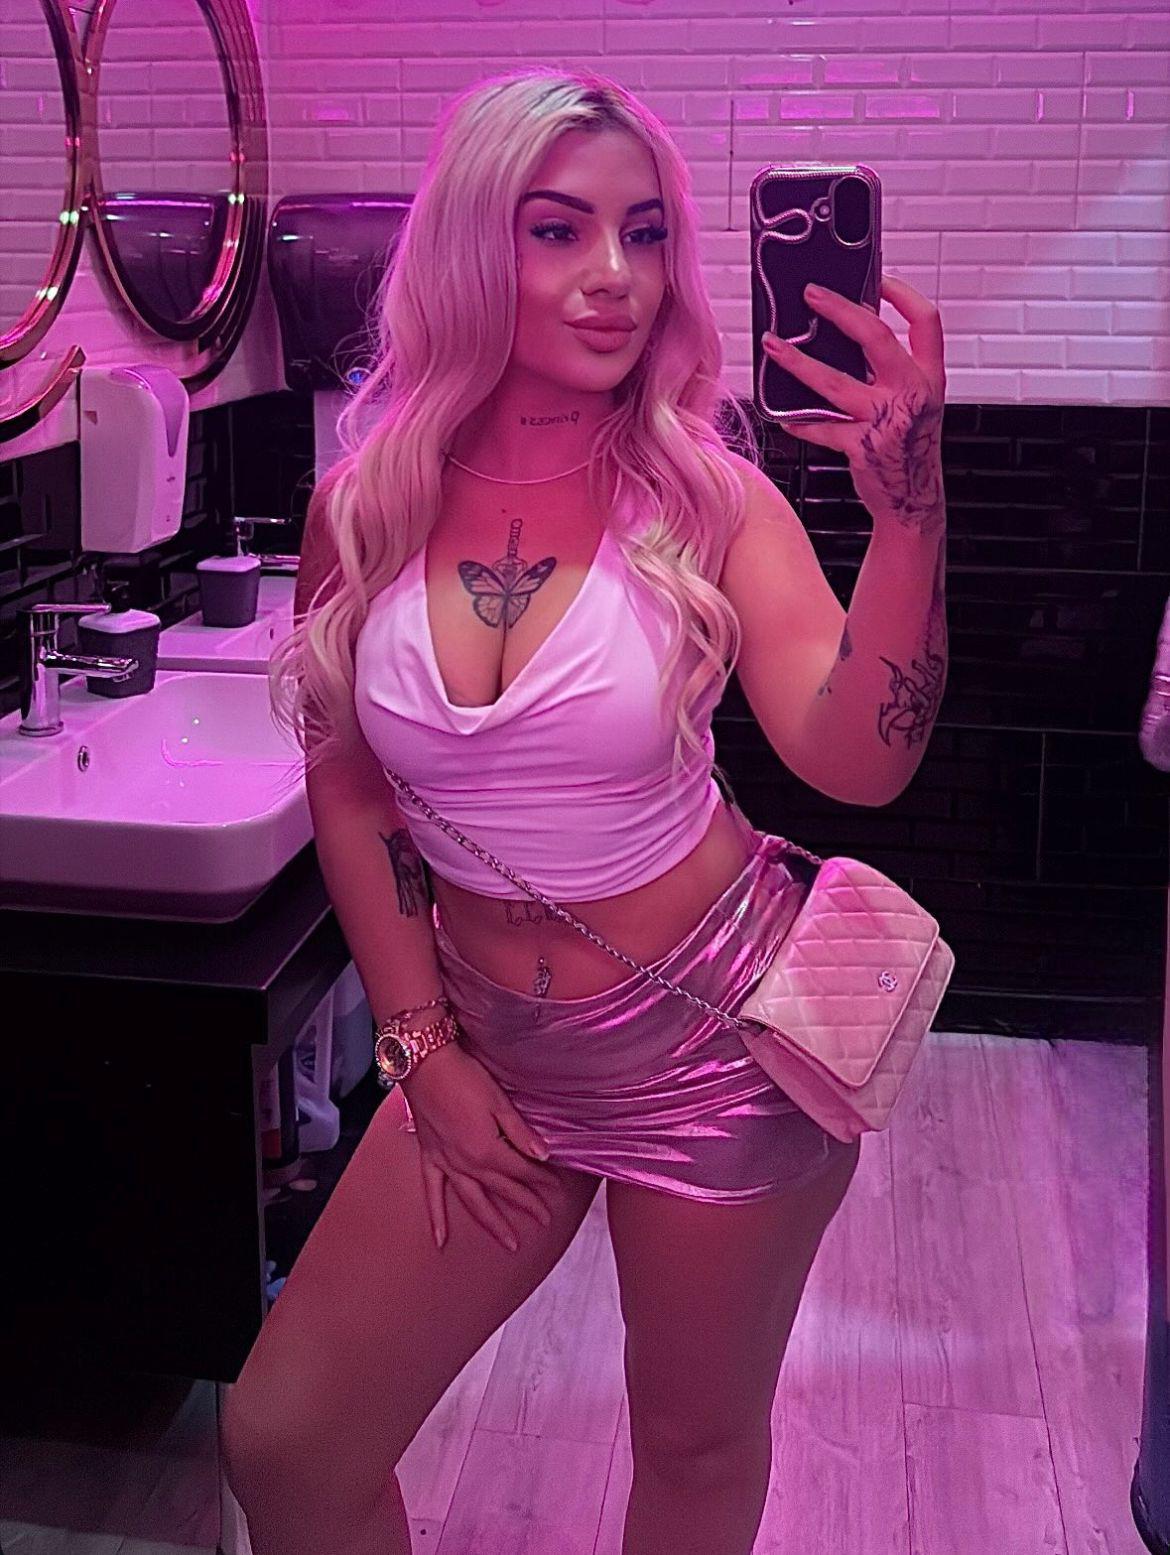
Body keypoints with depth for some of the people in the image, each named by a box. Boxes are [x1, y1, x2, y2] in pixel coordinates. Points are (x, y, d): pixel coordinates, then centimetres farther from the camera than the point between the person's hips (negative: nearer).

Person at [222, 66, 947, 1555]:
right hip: (491, 1042, 3)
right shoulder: (362, 510, -6)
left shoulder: (705, 497, -12)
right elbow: (347, 792, 4)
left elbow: (855, 760, -25)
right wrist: (421, 1048, 2)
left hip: (714, 1033, -2)